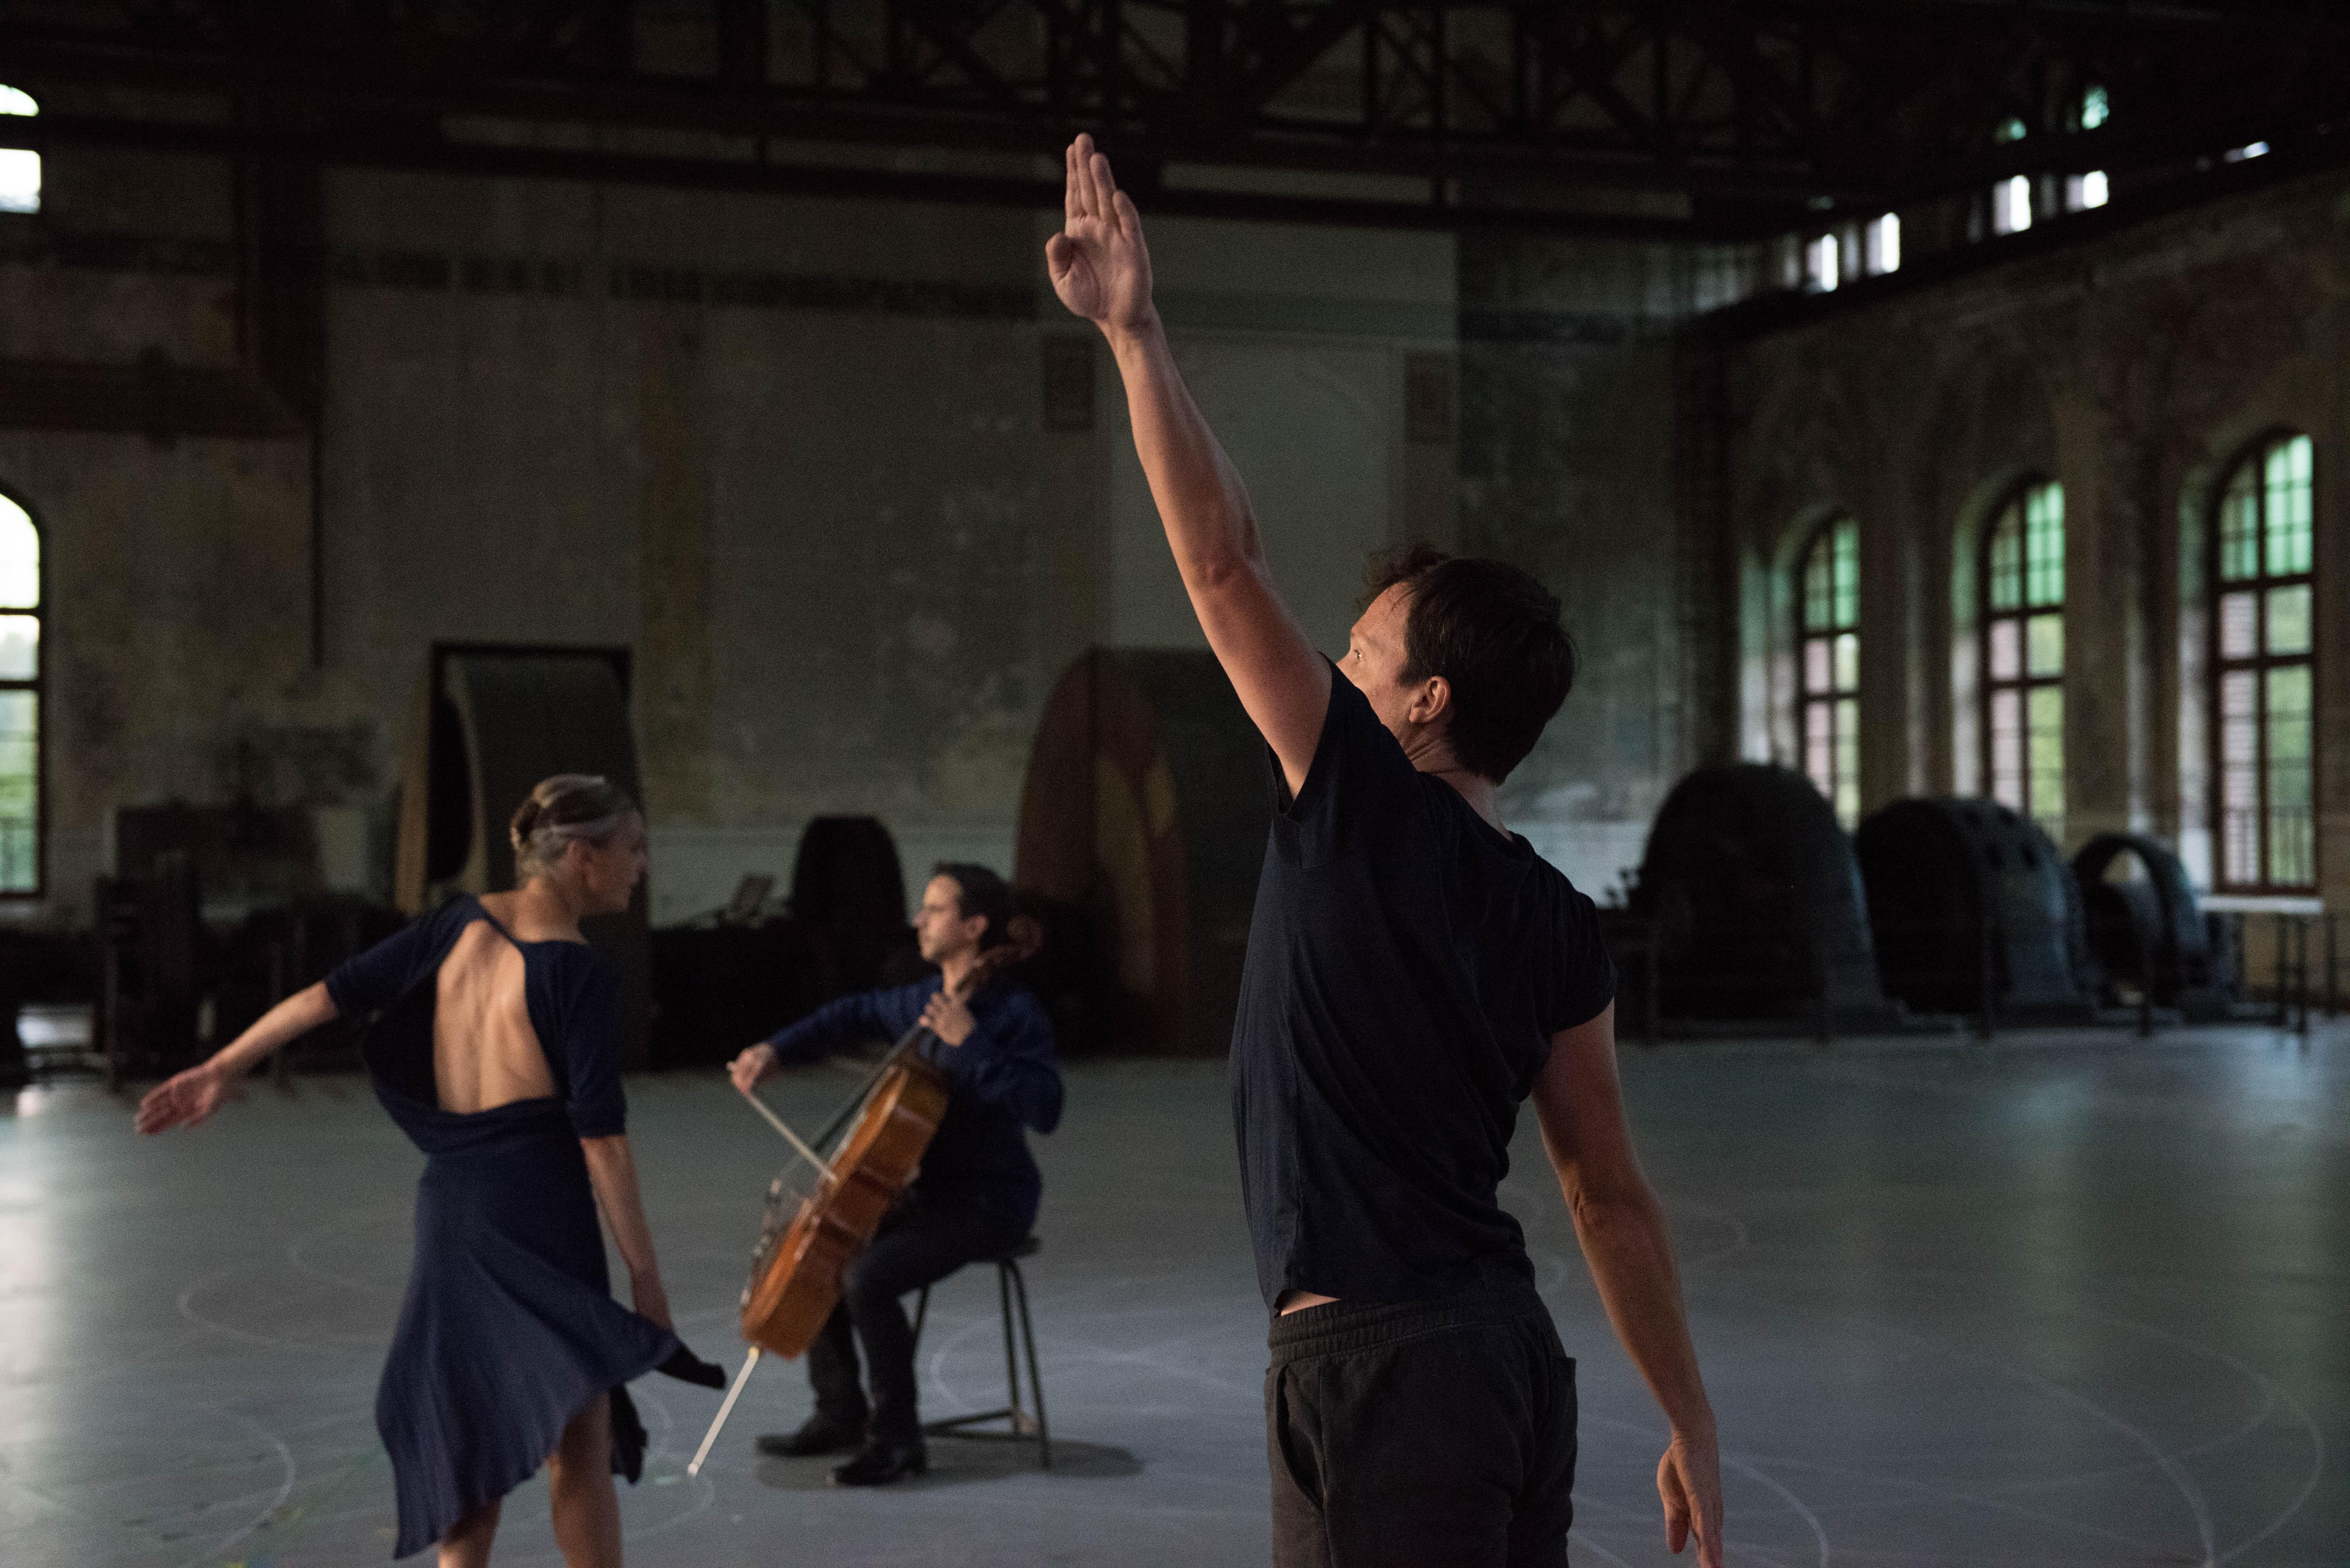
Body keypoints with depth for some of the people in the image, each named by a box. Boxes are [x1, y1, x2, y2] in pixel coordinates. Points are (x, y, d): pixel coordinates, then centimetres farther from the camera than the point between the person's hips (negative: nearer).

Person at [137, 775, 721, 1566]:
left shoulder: (462, 922, 6)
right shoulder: (582, 974, -11)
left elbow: (332, 994, 7)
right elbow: (601, 1138, -13)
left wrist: (222, 1069, 17)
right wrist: (644, 1271, -8)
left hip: (451, 1204, 6)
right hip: (542, 1211, -6)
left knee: (473, 1438, 17)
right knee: (579, 1447, 2)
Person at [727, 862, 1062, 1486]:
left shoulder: (1014, 1014, -17)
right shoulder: (923, 1001, 7)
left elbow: (1043, 1108, -30)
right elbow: (856, 1015, 26)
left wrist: (970, 1045, -30)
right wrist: (777, 1050, 15)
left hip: (988, 1204, -9)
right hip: (928, 1192, 9)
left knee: (866, 1277, -26)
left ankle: (897, 1437, -10)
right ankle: (841, 1414, 19)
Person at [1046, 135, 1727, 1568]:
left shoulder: (1364, 803, -9)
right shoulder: (1558, 927, 9)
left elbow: (1223, 559, -10)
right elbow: (1613, 1199, 9)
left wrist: (1135, 333, -7)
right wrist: (1693, 1425, 15)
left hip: (1379, 1363, -8)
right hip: (1512, 1348, 8)